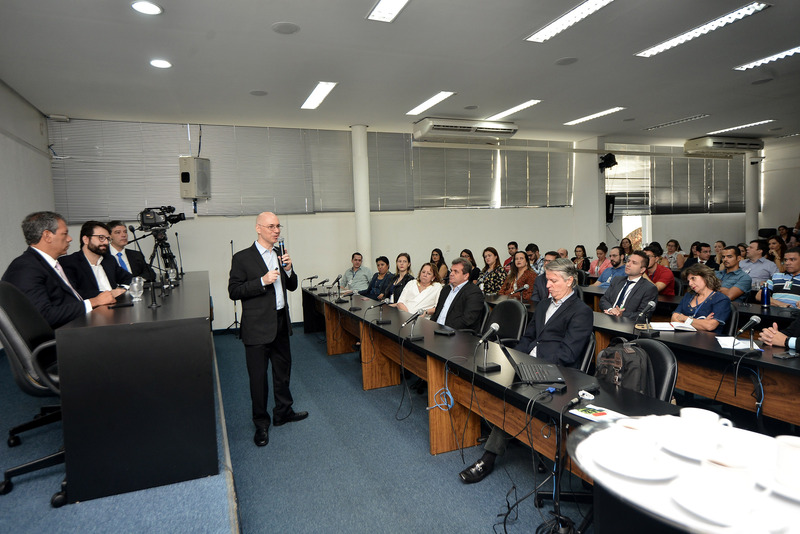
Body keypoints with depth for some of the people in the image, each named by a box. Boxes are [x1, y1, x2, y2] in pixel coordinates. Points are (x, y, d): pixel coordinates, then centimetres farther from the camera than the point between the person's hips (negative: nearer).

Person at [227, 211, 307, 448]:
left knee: (283, 370, 18)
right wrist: (263, 281, -22)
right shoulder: (242, 258, -9)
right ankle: (261, 424, 21)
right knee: (258, 376, 5)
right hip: (258, 326, -6)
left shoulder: (280, 255, 9)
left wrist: (289, 268, -8)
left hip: (281, 322, 6)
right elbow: (234, 291, -12)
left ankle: (283, 412, 36)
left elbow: (292, 286, 11)